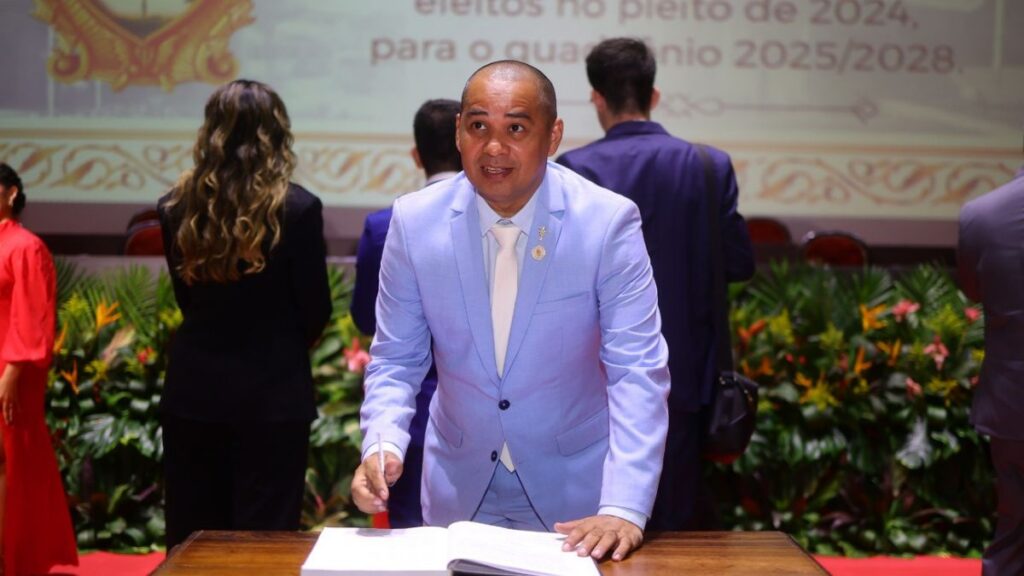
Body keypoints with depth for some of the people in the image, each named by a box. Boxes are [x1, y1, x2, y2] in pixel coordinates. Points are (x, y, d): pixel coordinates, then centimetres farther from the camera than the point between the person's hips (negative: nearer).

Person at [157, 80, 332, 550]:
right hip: (272, 393, -3)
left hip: (193, 391, 3)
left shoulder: (177, 206, -1)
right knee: (264, 538, 5)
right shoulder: (296, 207, -11)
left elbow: (186, 297, 9)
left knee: (192, 538, 13)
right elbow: (316, 309, -4)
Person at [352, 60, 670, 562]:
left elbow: (637, 370, -18)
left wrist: (624, 508, -27)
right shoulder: (414, 220, -9)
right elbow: (396, 359, -2)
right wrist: (382, 445, -21)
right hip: (458, 488, 2)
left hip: (576, 490, -1)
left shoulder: (609, 221, -16)